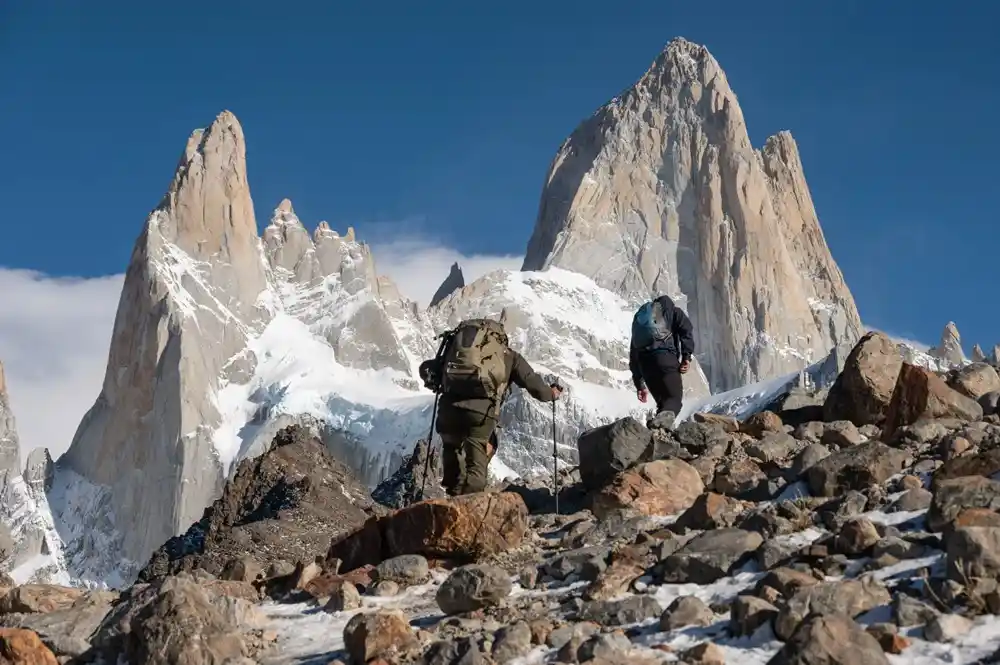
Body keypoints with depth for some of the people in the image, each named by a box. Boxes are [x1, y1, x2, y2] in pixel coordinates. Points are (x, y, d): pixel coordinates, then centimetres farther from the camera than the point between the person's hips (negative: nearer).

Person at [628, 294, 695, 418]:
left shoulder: (639, 317, 34)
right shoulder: (671, 310, 21)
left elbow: (633, 355, 31)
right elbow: (686, 329, -2)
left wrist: (639, 385, 31)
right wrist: (686, 357, -5)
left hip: (644, 362, 5)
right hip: (665, 356, -5)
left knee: (662, 402, 14)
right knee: (675, 399, -12)